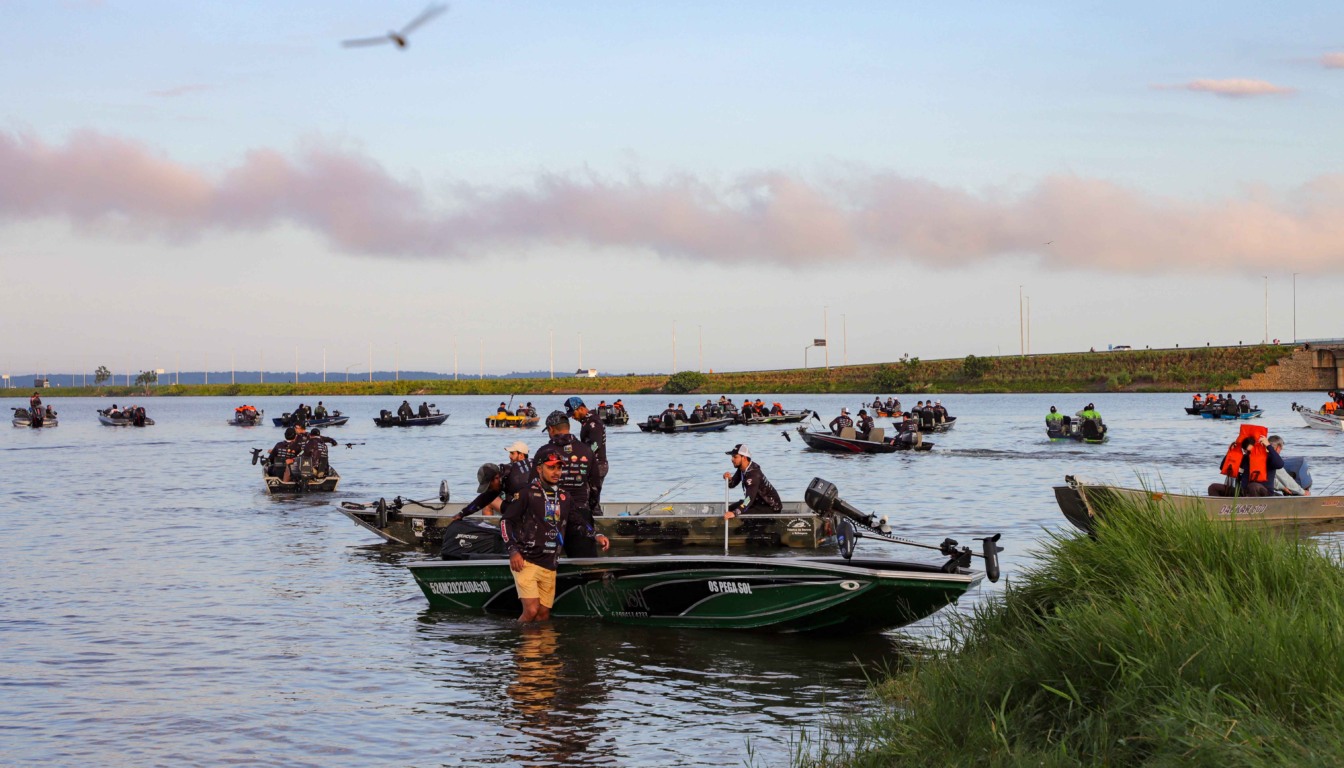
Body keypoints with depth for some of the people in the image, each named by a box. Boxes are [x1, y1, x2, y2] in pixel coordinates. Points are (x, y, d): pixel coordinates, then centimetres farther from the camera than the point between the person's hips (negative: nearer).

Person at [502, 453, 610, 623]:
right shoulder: (527, 493, -4)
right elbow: (506, 520, -4)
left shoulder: (565, 497, 14)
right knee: (531, 610, -17)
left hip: (549, 566, 6)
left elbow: (576, 524, 22)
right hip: (526, 561, -6)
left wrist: (596, 536, 4)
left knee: (544, 614, 6)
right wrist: (513, 550, -13)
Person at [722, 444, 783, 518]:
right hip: (759, 501, 10)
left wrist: (735, 513, -50)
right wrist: (729, 479, -20)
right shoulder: (742, 468, -1)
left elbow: (750, 497, -39)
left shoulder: (754, 473, -30)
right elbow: (732, 484, 7)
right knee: (730, 508, 7)